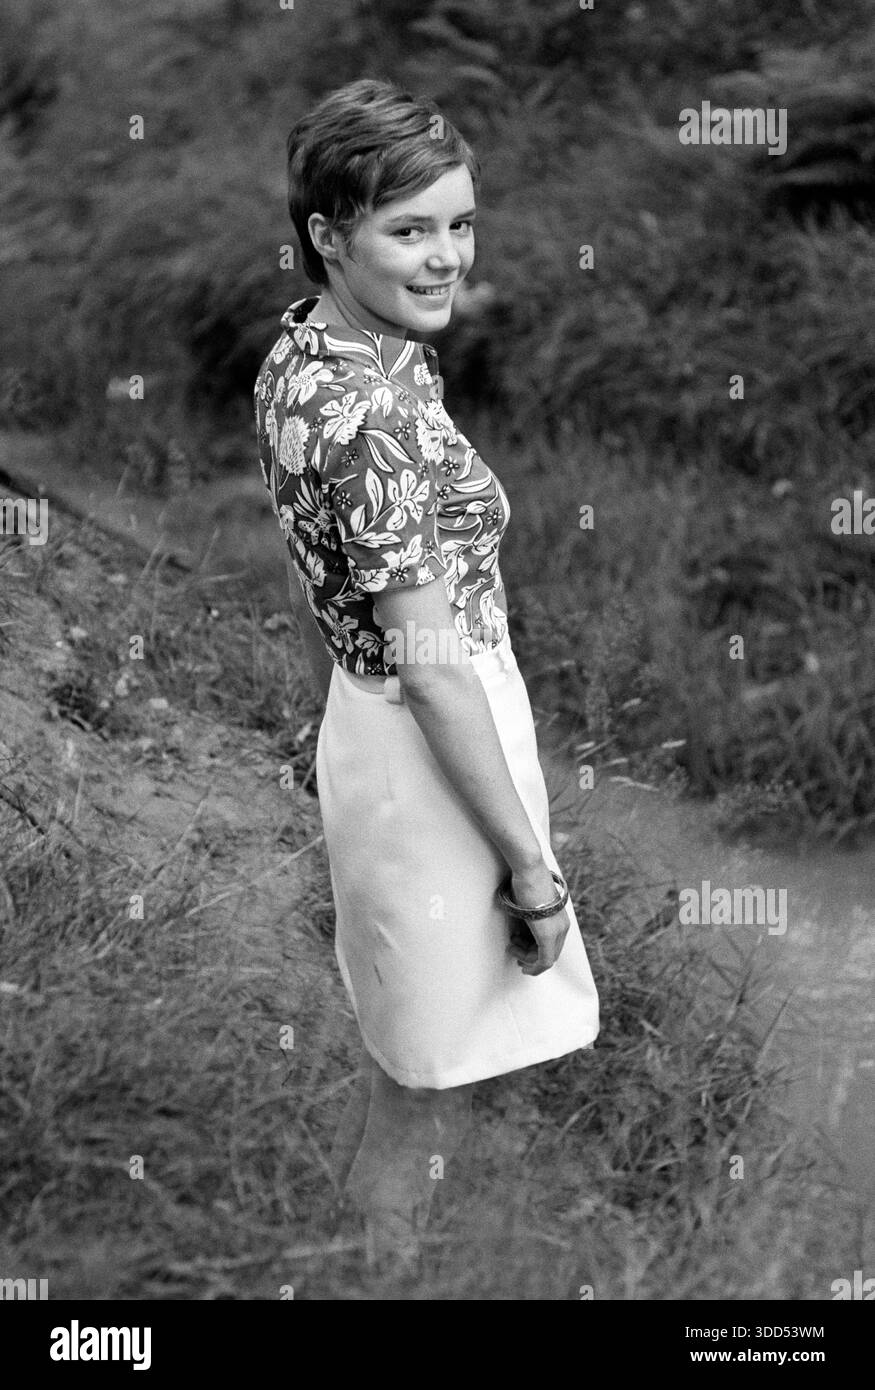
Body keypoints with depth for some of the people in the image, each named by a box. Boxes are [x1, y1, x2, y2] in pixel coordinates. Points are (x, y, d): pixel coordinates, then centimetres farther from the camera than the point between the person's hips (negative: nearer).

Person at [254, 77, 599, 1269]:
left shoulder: (297, 357, 1)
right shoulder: (381, 411, -28)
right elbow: (434, 668, -26)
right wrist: (532, 863, -19)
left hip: (361, 731, 9)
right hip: (433, 756, -9)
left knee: (402, 1051, 28)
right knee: (430, 1087, 10)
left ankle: (343, 1224, 48)